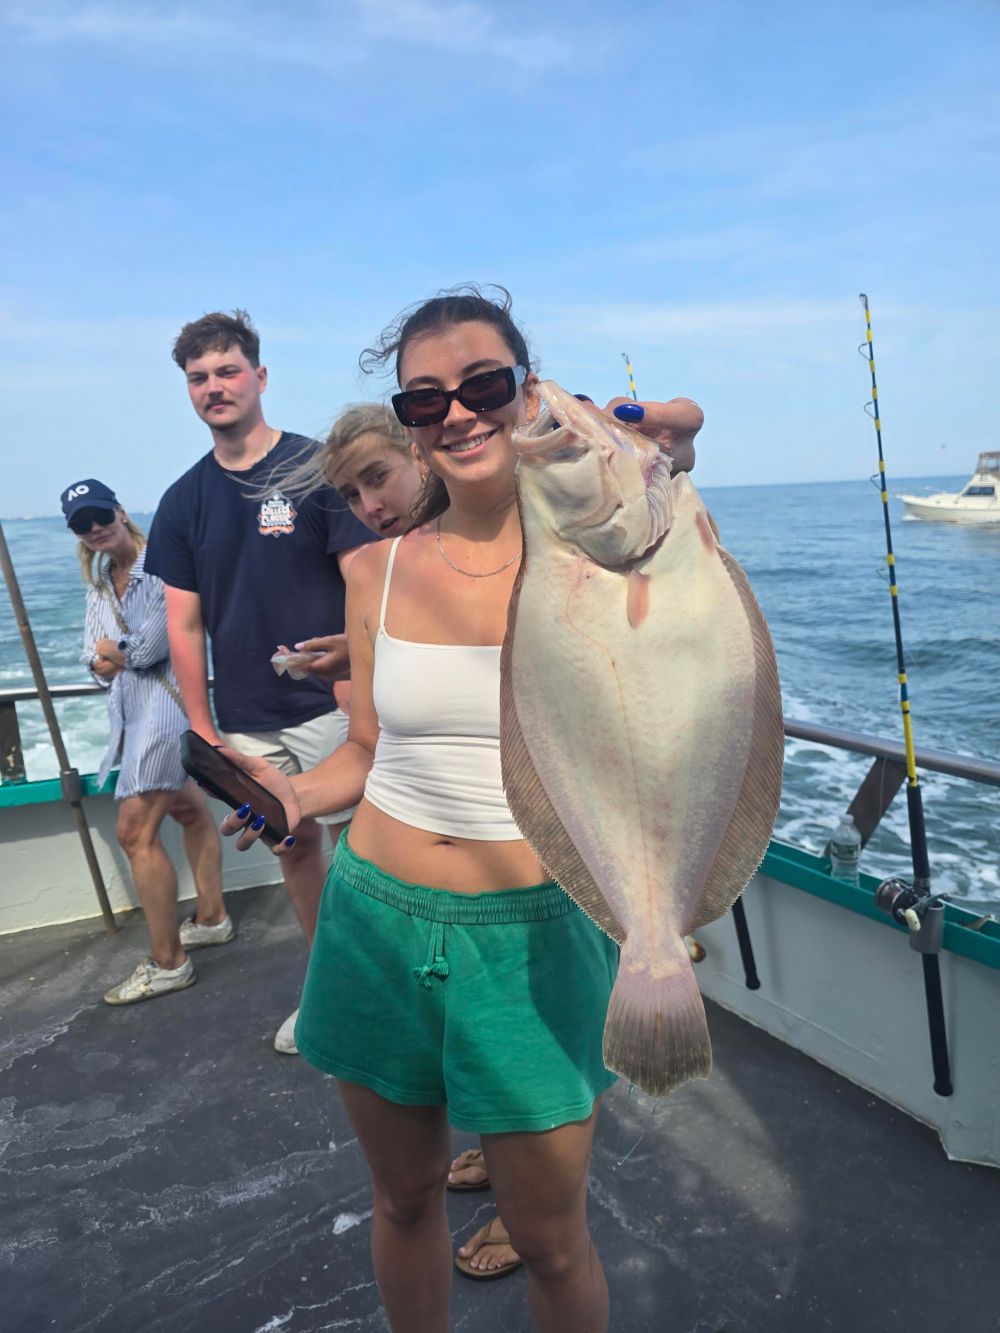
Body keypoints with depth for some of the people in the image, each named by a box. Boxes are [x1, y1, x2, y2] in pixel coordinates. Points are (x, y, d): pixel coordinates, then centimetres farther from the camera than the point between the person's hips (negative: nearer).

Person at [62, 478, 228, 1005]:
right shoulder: (99, 583, 14)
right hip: (133, 706, 9)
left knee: (135, 831, -10)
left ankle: (167, 962, 0)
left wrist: (119, 652, -5)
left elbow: (160, 637, -22)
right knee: (189, 809, 20)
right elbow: (94, 651, 11)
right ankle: (211, 917, 35)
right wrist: (102, 662, -12)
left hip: (164, 699, -9)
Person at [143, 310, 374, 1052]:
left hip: (329, 707, -4)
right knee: (295, 849, 15)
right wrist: (202, 728, 5)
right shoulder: (185, 501, 7)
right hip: (246, 720, 5)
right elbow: (185, 624, 9)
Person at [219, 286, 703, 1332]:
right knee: (402, 1197, 23)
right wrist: (298, 794, -12)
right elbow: (369, 748, 10)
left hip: (532, 931, -2)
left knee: (550, 1241, 13)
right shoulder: (374, 571, 0)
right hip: (379, 922, 3)